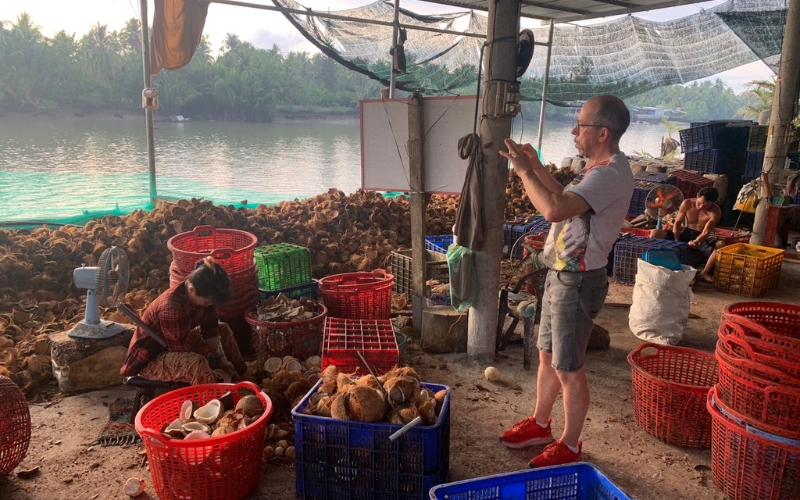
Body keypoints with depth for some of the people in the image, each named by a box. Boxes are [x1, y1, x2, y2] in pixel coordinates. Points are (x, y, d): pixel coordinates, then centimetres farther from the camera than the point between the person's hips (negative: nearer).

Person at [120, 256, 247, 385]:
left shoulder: (203, 296, -13)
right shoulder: (171, 309, -37)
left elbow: (210, 332, -4)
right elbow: (181, 349, -27)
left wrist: (224, 363, -6)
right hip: (150, 358, -9)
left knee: (223, 330, 10)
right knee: (197, 364, -35)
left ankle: (240, 378, 20)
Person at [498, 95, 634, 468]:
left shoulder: (610, 173, -24)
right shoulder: (599, 167, 9)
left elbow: (554, 209, -36)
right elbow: (566, 200, 22)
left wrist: (524, 172, -22)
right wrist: (537, 168, 11)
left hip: (578, 282, -10)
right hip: (561, 275, 10)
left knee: (567, 369, 4)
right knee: (547, 356, 21)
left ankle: (570, 446, 21)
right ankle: (539, 424, 38)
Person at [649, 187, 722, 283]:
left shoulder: (715, 211, -18)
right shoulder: (687, 203, -11)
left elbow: (706, 232, -23)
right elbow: (677, 223, -5)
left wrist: (696, 242, -45)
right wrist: (676, 242, -18)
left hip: (702, 238, -2)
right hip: (685, 234, 2)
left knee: (722, 245, -36)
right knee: (655, 233, -21)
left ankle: (703, 273, -33)